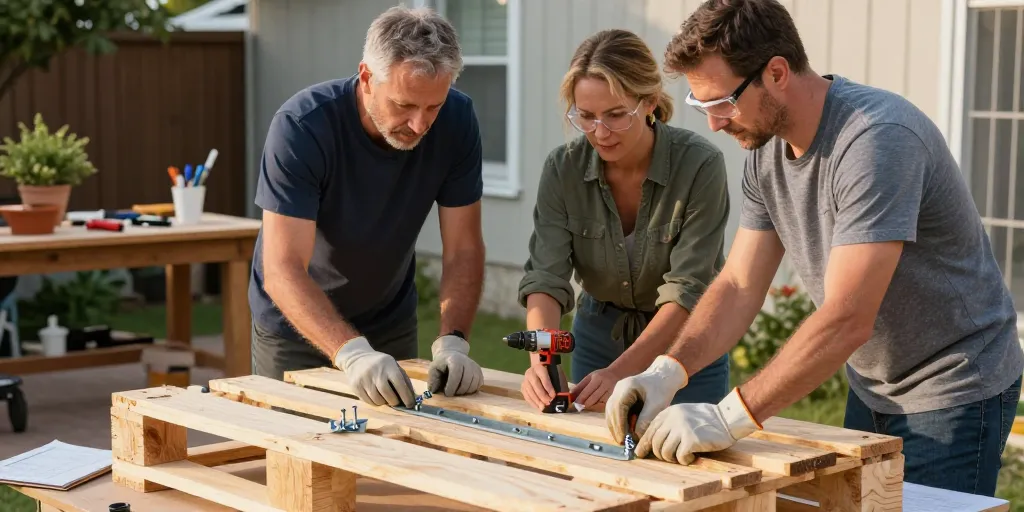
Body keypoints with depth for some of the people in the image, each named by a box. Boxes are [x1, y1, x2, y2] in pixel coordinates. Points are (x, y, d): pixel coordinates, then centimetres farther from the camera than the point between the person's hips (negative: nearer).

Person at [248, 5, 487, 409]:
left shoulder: (457, 120, -19)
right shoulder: (301, 126, -30)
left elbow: (462, 249, -16)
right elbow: (282, 269, -35)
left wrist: (452, 341, -32)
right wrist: (352, 353, -49)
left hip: (391, 325, 3)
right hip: (296, 327, -3)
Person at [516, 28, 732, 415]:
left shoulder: (700, 165, -25)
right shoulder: (563, 168, -14)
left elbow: (686, 290, -26)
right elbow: (546, 276, -19)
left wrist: (620, 371, -37)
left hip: (685, 345, -3)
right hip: (598, 336, 3)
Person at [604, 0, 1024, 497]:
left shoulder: (877, 138, -30)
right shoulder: (766, 150, -2)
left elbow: (846, 320, -35)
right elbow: (738, 287, -2)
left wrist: (727, 418, -38)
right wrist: (667, 371, -19)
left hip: (951, 389, -8)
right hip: (872, 388, 8)